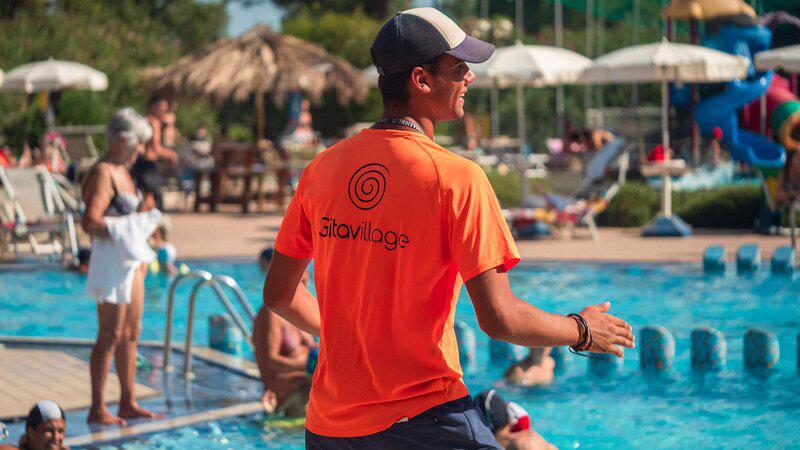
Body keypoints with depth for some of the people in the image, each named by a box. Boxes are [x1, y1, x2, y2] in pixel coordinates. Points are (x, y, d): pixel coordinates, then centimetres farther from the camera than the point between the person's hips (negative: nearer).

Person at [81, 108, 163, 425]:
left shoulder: (122, 171, 16)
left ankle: (128, 403, 21)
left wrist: (144, 227, 14)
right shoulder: (102, 174, -14)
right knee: (110, 336, -7)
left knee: (131, 333, 13)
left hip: (130, 261, 10)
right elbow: (91, 222, -24)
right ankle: (98, 409, -1)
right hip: (110, 260, -10)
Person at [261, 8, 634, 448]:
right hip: (425, 415, -6)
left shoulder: (322, 169, 4)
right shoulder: (457, 178, -12)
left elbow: (278, 295, 13)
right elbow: (499, 319, -15)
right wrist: (582, 331, 3)